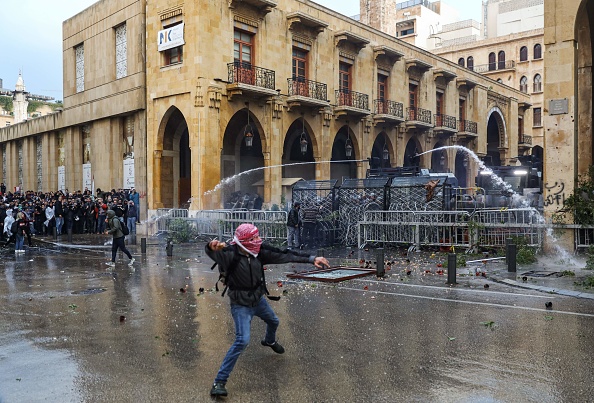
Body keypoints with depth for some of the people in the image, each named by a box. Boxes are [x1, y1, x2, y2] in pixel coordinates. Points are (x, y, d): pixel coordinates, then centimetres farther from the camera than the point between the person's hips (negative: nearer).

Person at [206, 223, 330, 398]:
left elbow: (284, 256, -9)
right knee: (242, 340, -19)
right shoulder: (230, 255, -26)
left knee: (273, 322, 29)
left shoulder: (258, 253, -13)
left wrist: (311, 259, -8)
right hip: (241, 305, -7)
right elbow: (214, 254, -40)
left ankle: (270, 341, 66)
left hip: (259, 300, 7)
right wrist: (212, 247, -67)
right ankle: (219, 382, -9)